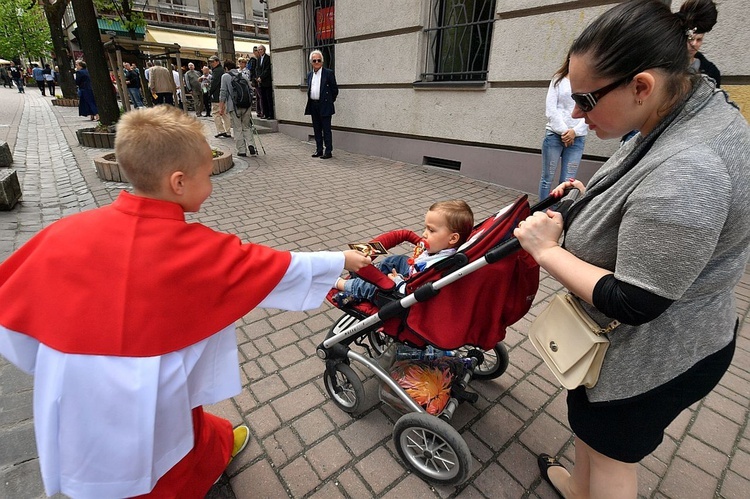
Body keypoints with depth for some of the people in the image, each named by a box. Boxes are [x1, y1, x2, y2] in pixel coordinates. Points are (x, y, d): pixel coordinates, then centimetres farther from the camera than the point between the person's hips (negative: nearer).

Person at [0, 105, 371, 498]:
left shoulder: (66, 232, -12)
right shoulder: (198, 249, -21)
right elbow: (281, 270, -13)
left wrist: (67, 360, 13)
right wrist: (341, 260, -1)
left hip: (72, 404, 3)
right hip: (151, 405, -2)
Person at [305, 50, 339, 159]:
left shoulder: (328, 73, -4)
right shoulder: (309, 74, 13)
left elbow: (335, 89, -1)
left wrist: (330, 101, 4)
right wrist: (310, 100, 16)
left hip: (324, 106, -6)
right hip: (313, 106, 6)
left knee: (326, 130, -3)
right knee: (317, 129, 10)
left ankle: (328, 152, 1)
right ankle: (319, 150, 19)